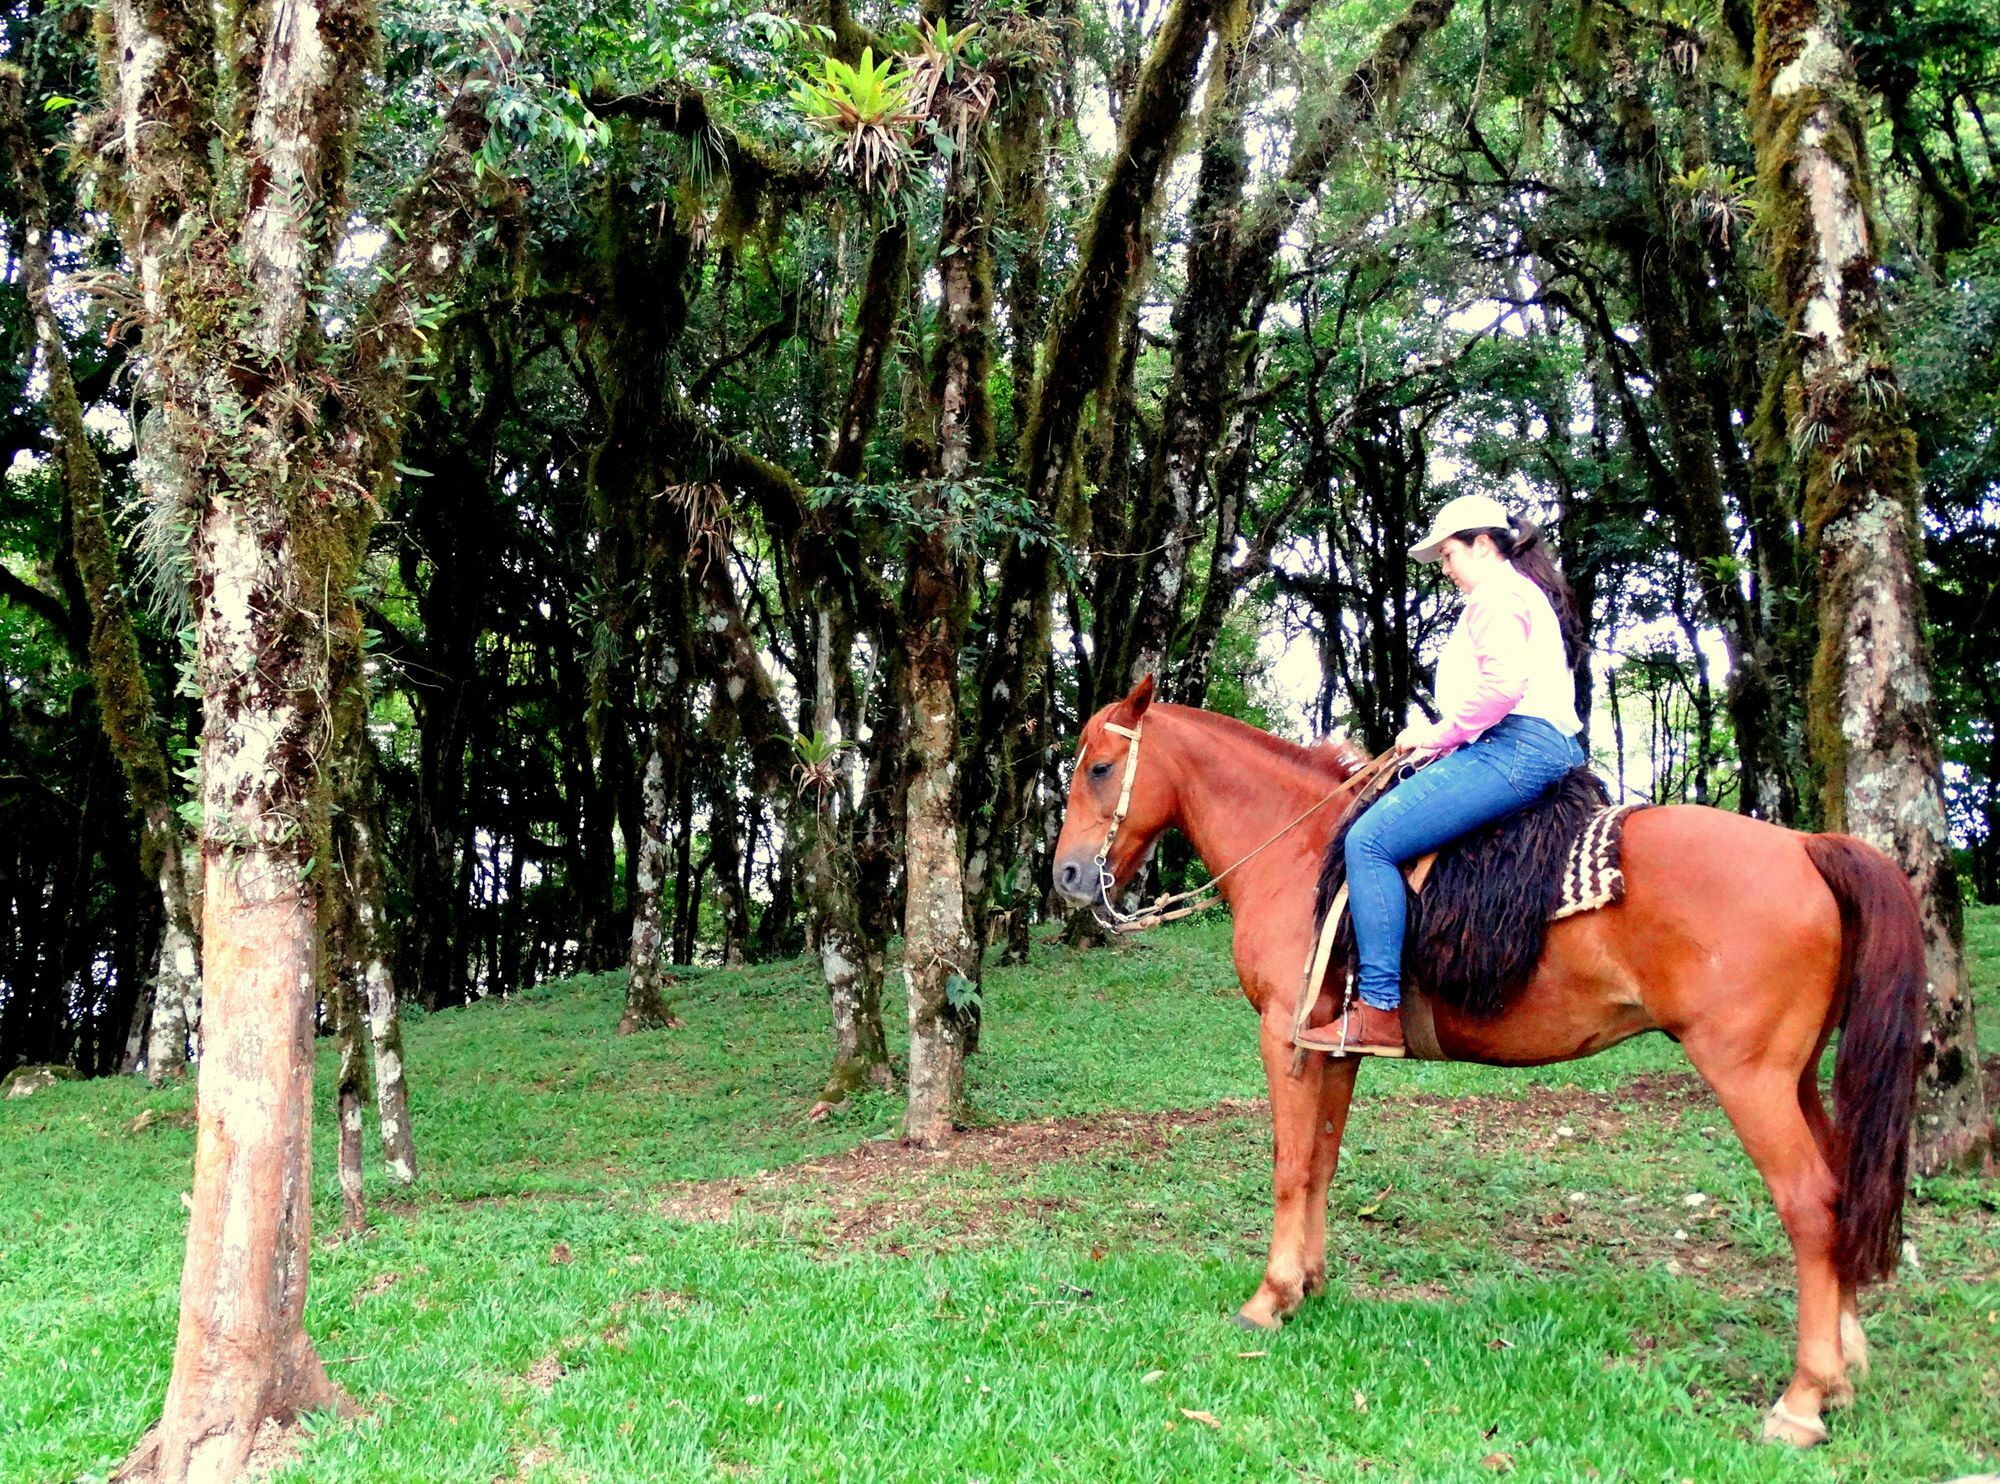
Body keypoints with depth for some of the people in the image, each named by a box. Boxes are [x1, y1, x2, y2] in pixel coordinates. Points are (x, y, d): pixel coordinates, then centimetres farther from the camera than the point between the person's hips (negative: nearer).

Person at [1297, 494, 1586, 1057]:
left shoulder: (1498, 593, -4)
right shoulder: (1525, 593, 30)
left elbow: (1502, 684, -20)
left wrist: (1436, 735, -10)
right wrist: (1445, 741, 16)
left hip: (1514, 749, -12)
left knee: (1370, 839, -20)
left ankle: (1379, 1010, -24)